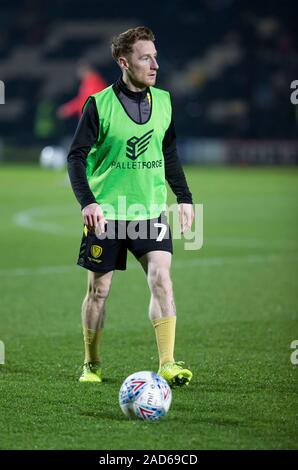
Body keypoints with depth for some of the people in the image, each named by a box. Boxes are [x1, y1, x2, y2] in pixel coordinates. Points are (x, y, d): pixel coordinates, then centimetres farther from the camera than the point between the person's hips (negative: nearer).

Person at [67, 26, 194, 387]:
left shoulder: (163, 102, 5)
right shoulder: (99, 104, -9)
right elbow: (76, 155, -9)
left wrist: (184, 198, 13)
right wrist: (87, 201, -22)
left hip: (151, 211, 3)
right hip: (106, 213, -3)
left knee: (162, 281, -13)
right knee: (99, 289, 6)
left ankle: (167, 364, -13)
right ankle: (92, 364, 22)